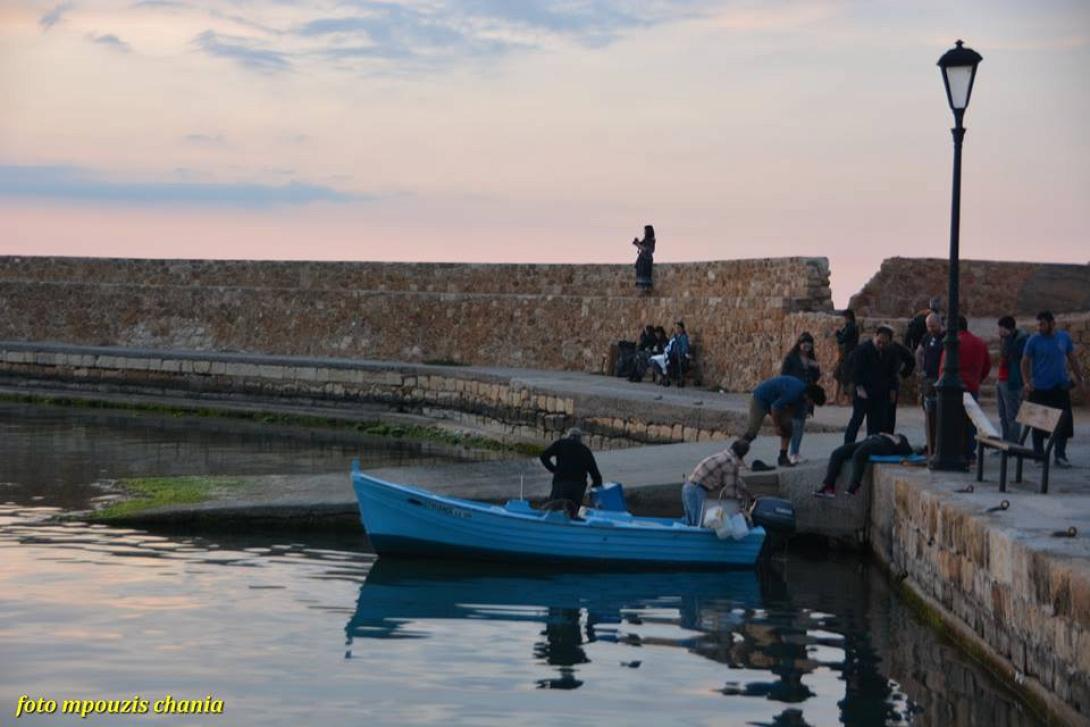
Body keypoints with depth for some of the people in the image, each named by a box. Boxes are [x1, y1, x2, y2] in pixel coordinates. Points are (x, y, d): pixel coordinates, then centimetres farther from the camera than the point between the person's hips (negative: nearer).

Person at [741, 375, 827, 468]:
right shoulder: (794, 393, -34)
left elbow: (791, 406, 11)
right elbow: (775, 407, -27)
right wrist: (776, 426, -15)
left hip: (775, 400, 9)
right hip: (760, 398, -9)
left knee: (787, 427, -2)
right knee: (752, 432, -12)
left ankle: (783, 458, 5)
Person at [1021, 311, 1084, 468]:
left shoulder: (1064, 337, 4)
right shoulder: (1034, 340, -5)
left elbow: (1072, 359, 13)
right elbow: (1025, 362, -2)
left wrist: (1079, 377, 8)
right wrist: (1026, 382, -13)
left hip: (1061, 388, 2)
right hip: (1040, 389, -2)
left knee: (1064, 422, -1)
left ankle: (1060, 455, 9)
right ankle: (1039, 455, 15)